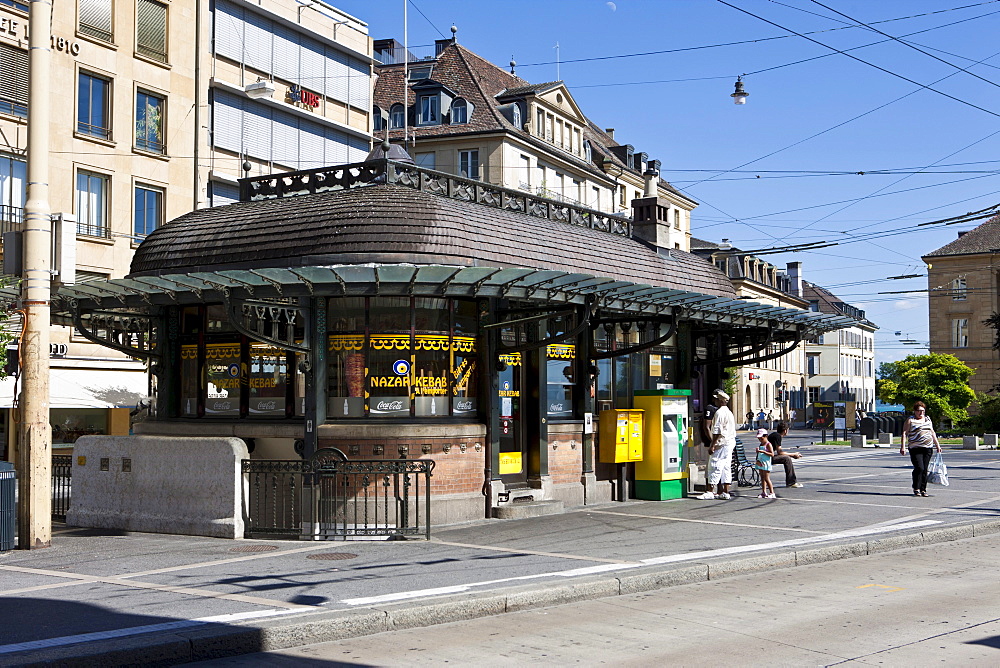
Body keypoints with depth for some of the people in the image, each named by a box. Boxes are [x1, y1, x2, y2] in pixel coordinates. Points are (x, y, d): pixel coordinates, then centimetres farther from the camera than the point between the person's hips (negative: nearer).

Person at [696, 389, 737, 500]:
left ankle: (709, 492, -11)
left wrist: (712, 445, -18)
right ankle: (725, 492, 10)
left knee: (715, 466, -9)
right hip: (730, 442, 10)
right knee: (726, 467, 9)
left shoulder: (719, 412, -13)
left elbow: (718, 431, -19)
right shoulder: (729, 412, 18)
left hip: (722, 444, -10)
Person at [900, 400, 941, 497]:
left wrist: (937, 445, 23)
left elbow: (932, 433, 26)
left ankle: (923, 490, 9)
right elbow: (904, 434, -4)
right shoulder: (910, 420, 2)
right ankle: (916, 489, -3)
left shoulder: (928, 420, 19)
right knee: (919, 468, -15)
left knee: (925, 469, 3)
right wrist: (903, 447, -13)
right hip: (915, 448, -5)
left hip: (928, 449, 5)